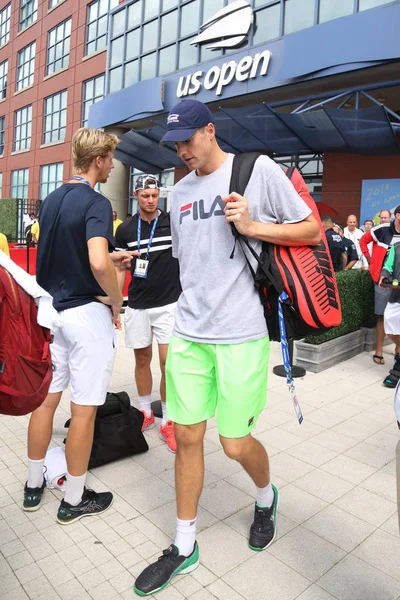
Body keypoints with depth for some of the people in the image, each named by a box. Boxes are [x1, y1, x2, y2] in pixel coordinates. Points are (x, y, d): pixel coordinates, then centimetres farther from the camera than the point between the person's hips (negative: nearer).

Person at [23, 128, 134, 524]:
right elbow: (97, 264, -30)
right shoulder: (95, 202, -16)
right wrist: (116, 303, -14)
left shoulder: (51, 199, 10)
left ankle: (34, 486, 34)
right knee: (83, 410, 5)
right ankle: (73, 500, 21)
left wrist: (114, 257, 22)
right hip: (86, 314, -8)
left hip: (50, 311, 8)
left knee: (46, 399, 17)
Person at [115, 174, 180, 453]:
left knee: (168, 363, -3)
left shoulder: (174, 221, -2)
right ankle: (146, 413, 30)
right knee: (142, 359, 12)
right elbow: (120, 268, 9)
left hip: (169, 304, -2)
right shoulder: (125, 229, 4)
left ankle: (168, 421, 13)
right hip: (137, 306, 2)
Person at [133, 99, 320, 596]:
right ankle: (184, 547, 29)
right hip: (188, 336, 5)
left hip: (241, 336, -4)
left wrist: (251, 226, -14)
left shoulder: (258, 169, -2)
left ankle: (265, 497, 40)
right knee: (187, 437, 9)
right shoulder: (180, 191, 13)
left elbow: (312, 230, 0)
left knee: (236, 444, 4)